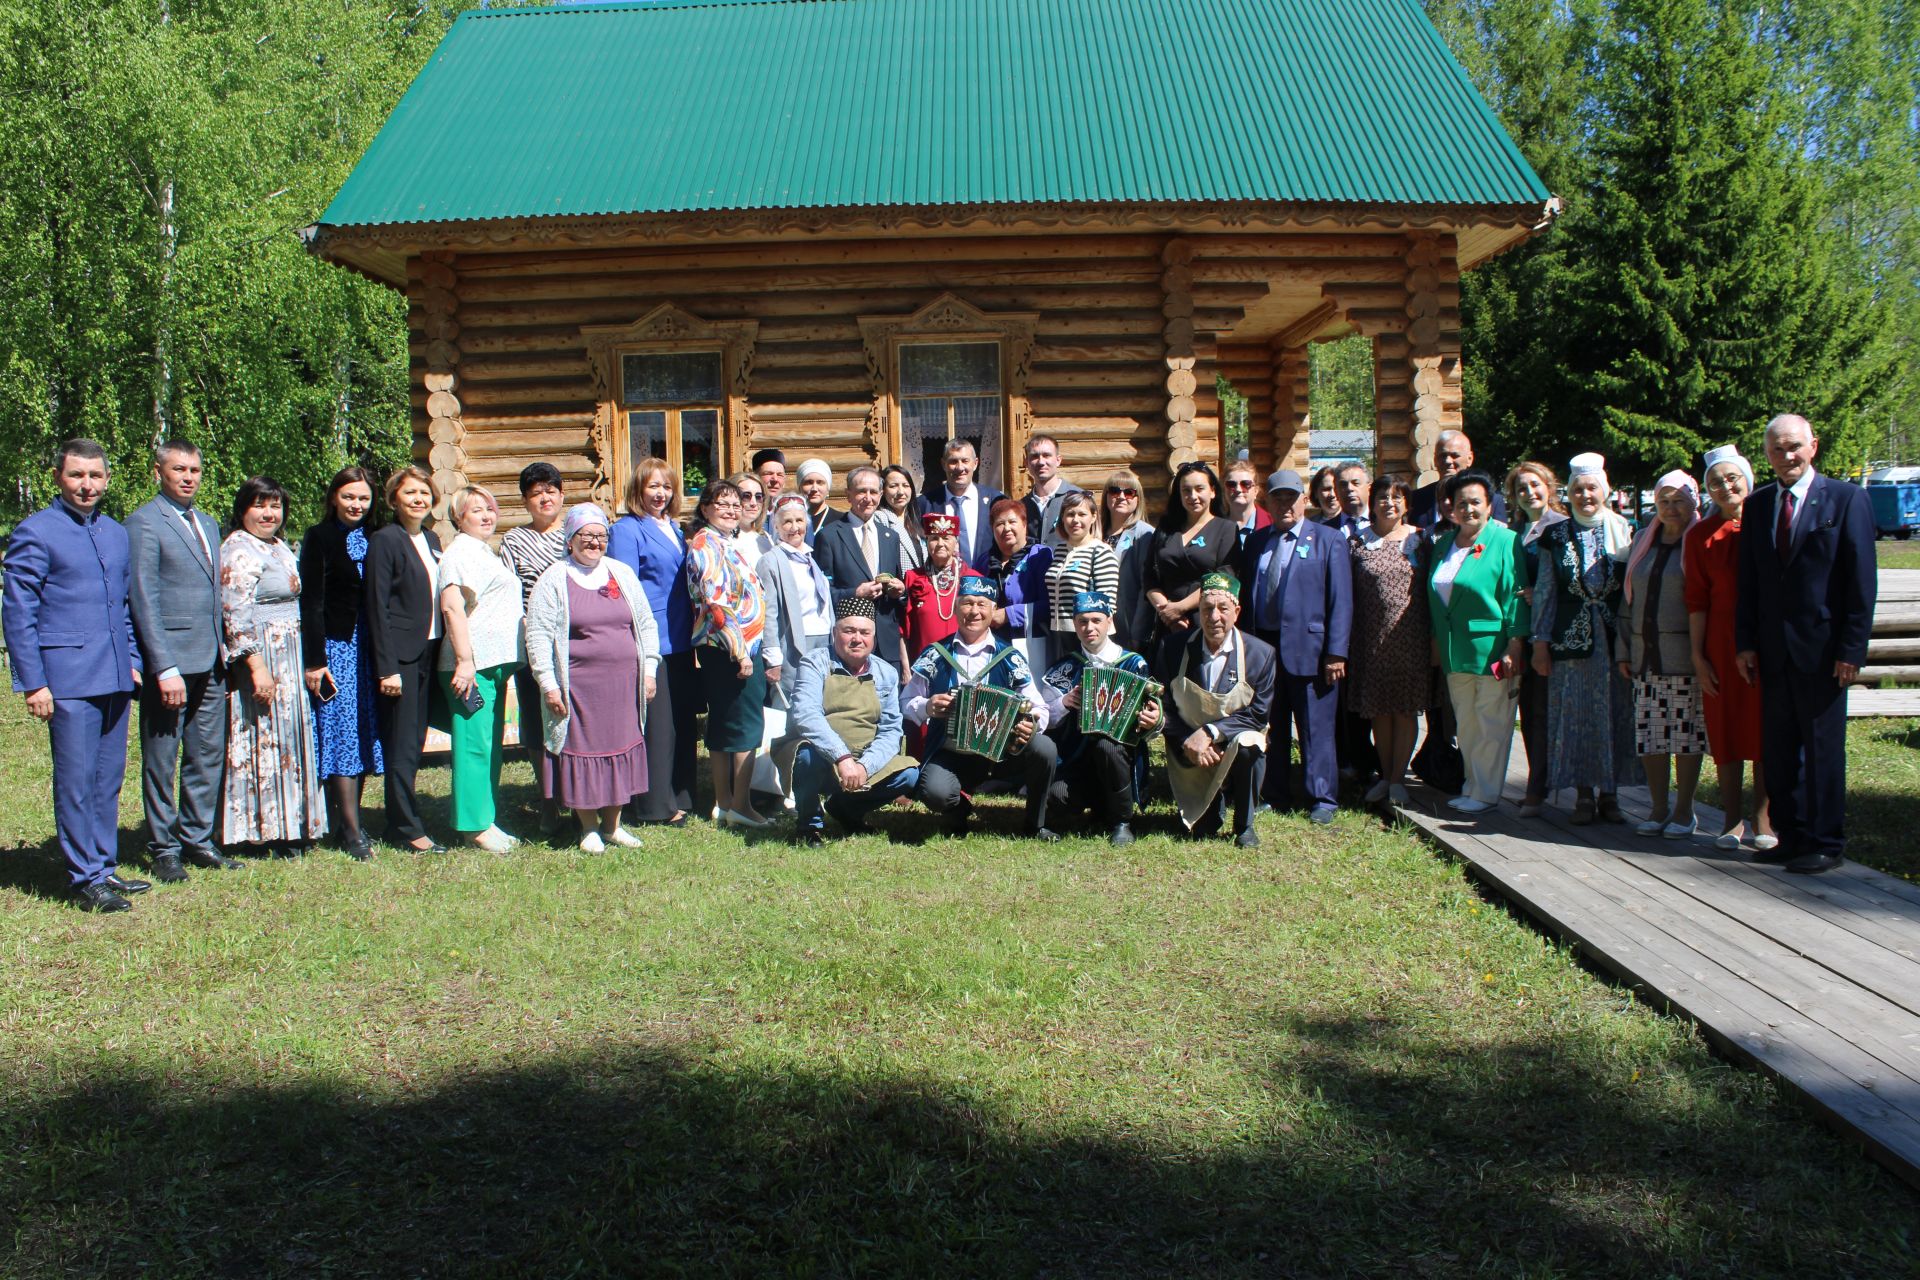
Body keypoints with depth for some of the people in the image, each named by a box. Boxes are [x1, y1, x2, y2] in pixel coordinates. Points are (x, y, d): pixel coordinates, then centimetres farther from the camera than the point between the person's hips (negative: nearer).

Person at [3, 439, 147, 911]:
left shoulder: (117, 533, 15)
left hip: (115, 677, 6)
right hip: (68, 677, -6)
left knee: (108, 779, 11)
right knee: (76, 780, -2)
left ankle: (106, 867, 21)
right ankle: (86, 879, 5)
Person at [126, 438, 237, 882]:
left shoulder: (207, 524, 16)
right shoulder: (144, 523, -8)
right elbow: (144, 601, -12)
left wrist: (223, 656, 13)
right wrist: (165, 670, -17)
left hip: (209, 662, 7)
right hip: (168, 661, -7)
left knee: (207, 755, 11)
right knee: (161, 760, 4)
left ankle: (197, 838, 22)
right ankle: (163, 848, 14)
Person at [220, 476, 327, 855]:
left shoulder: (280, 546, 15)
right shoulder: (239, 551, -13)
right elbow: (237, 615, -19)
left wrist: (304, 663, 20)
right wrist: (257, 665, -24)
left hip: (289, 659, 9)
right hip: (260, 657, -9)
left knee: (288, 736, 12)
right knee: (263, 738, -4)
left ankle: (287, 823, 19)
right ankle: (266, 830, 3)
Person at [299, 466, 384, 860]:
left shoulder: (371, 539, 12)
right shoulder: (319, 538, -4)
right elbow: (311, 603, -8)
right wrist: (314, 660, -13)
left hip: (366, 648, 6)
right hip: (334, 646, -6)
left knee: (364, 735, 7)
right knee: (342, 733, -6)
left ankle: (344, 821, 16)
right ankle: (350, 831, -5)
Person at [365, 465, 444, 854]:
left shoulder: (431, 540, 13)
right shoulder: (384, 540, -9)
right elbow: (378, 607, -12)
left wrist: (441, 652, 9)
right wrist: (387, 668, -16)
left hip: (429, 652, 7)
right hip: (401, 655, -7)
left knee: (414, 741, 12)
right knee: (402, 745, -1)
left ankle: (400, 821, 22)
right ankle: (409, 830, 6)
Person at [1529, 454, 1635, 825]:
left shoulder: (1625, 532, 5)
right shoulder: (1556, 536, 6)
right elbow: (1544, 592, 6)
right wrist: (1540, 641, 1)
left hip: (1615, 638, 0)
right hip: (1571, 638, 0)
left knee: (1615, 712, 3)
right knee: (1576, 714, 2)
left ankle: (1609, 792, 13)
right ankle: (1584, 795, 11)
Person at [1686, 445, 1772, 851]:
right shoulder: (1700, 535, 3)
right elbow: (1696, 599, 3)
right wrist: (1698, 656, 0)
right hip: (1722, 642, 1)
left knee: (1765, 727, 4)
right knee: (1725, 730, 4)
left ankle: (1762, 820, 12)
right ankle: (1733, 820, 14)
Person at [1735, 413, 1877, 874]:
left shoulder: (1846, 498, -4)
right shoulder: (1758, 504, 10)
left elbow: (1862, 581, -6)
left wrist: (1852, 648, -11)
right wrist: (1745, 642, 5)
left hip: (1821, 647, -5)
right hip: (1773, 649, 5)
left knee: (1822, 748, 3)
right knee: (1779, 749, 9)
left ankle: (1825, 842, 13)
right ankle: (1791, 836, 20)